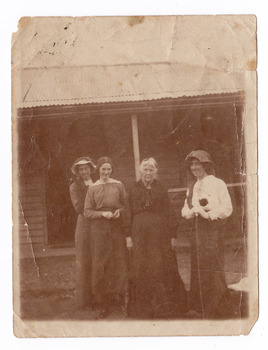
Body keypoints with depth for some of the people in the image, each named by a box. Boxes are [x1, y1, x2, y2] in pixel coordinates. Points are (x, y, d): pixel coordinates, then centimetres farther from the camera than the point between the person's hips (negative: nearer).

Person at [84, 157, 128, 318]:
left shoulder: (118, 185, 7)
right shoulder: (93, 188, 5)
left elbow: (126, 205, 11)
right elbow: (87, 211, 3)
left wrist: (120, 211, -9)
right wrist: (103, 214, -12)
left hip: (117, 227, 1)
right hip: (99, 229, -1)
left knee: (119, 262, 0)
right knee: (100, 264, 0)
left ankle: (120, 299, 11)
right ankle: (103, 303, 7)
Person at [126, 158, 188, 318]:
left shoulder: (161, 189, 6)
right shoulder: (134, 189, 9)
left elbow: (169, 213, 3)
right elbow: (129, 213, 6)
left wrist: (173, 235, -3)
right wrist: (128, 236, -1)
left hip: (160, 233, -1)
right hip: (140, 234, 1)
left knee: (161, 267, -2)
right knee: (141, 269, 1)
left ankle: (164, 305, 5)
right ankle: (145, 306, 10)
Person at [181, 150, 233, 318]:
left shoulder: (218, 184, -3)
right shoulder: (192, 188, 16)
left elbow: (227, 209, -8)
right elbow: (185, 211, 13)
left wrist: (208, 214, -15)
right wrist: (193, 211, -8)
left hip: (213, 228, -6)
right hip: (197, 229, 6)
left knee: (214, 269, -5)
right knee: (198, 268, 6)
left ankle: (216, 309, 3)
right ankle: (200, 308, 14)